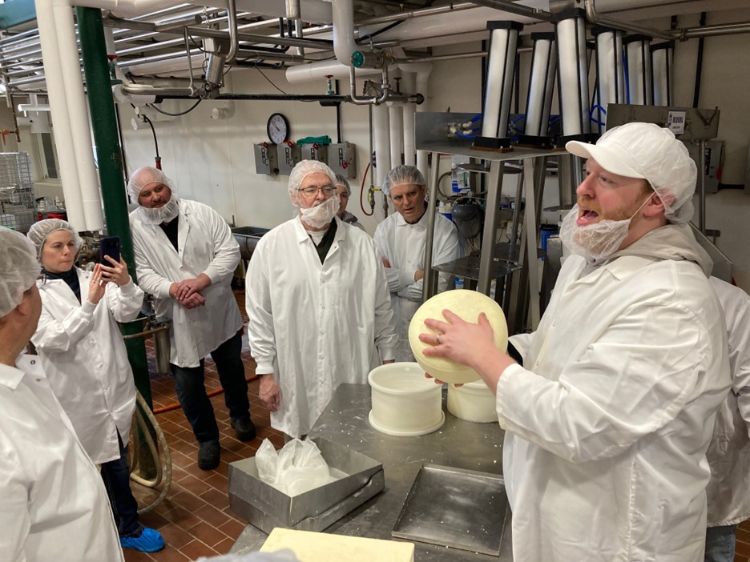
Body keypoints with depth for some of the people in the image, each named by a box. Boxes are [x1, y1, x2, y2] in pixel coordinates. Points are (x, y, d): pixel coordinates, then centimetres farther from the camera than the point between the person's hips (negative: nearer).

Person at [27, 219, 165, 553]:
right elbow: (53, 341, -17)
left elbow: (127, 313, -9)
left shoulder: (95, 278, 2)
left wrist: (125, 284, -30)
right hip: (75, 395, -2)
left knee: (115, 458, 15)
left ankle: (127, 527, 31)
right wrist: (89, 303, -29)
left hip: (113, 386, 2)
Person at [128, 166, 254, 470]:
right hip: (178, 320, -1)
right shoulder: (134, 227, -7)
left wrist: (200, 280, -24)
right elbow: (142, 272, -9)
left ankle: (240, 414, 47)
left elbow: (230, 250, -10)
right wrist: (173, 289, -27)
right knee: (188, 384, 6)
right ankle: (207, 438, 29)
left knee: (232, 369, 20)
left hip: (220, 311, 1)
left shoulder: (201, 212, -7)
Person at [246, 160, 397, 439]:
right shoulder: (271, 246, -4)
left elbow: (380, 307, 7)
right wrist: (266, 372, -1)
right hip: (297, 377, -1)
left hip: (354, 372, 1)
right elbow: (260, 314, -1)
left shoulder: (361, 243, 1)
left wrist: (387, 358, 9)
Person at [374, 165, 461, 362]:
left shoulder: (446, 230, -10)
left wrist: (394, 278, -7)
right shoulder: (385, 229, 1)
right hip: (392, 323, 3)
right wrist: (415, 274, -14)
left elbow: (439, 285, -15)